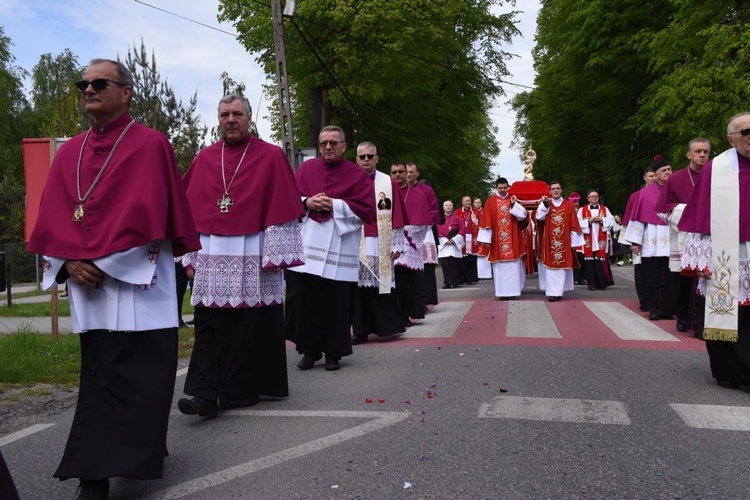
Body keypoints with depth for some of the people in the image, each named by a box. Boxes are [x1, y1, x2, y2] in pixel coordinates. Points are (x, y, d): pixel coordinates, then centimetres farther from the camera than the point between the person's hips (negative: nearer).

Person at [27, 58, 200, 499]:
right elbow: (52, 215, 9)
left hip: (136, 280, -5)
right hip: (85, 281, 5)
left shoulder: (150, 144, -3)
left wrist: (104, 261, -14)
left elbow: (146, 213, -12)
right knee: (98, 375, 9)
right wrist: (71, 261, -7)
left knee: (130, 376, -3)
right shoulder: (70, 152, 15)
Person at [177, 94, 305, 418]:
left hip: (252, 258, -3)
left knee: (251, 326, 3)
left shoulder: (271, 157, 2)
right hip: (211, 257, 3)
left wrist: (274, 254, -9)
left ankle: (242, 390, 17)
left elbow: (282, 208, -3)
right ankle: (205, 394, -2)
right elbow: (190, 210, 12)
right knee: (208, 326, -2)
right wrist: (190, 255, 7)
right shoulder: (204, 160, 12)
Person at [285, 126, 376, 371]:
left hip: (339, 251, -2)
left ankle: (333, 353, 15)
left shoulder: (358, 174, 4)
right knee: (302, 300, 3)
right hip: (304, 246, 3)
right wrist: (307, 202, -9)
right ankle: (309, 350, 18)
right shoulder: (306, 169, 11)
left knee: (336, 305, 0)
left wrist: (335, 205, -12)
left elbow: (367, 209, -4)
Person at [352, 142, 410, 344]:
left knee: (383, 286, 3)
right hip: (356, 244, 0)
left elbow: (397, 216, 3)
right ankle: (360, 330, 7)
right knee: (360, 287, 0)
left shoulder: (389, 183, 6)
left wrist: (396, 244, -3)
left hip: (381, 244, 0)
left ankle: (387, 327, 14)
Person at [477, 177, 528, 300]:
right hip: (497, 241, -1)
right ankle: (503, 292, 5)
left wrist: (514, 204, -13)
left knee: (514, 266, -1)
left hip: (512, 241, 1)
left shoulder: (513, 199, 8)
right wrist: (486, 238, -7)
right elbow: (486, 221, -2)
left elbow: (523, 216, 1)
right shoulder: (490, 201, 2)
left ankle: (512, 291, 4)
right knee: (500, 267, 1)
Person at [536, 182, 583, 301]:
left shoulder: (569, 205, 5)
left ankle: (557, 291, 0)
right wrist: (544, 204, -19)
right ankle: (552, 291, 6)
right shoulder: (545, 203, 9)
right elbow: (539, 217, -10)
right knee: (550, 265, 0)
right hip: (549, 241, 1)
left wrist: (574, 241, -3)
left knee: (562, 265, -2)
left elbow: (574, 225, 2)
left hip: (564, 241, -1)